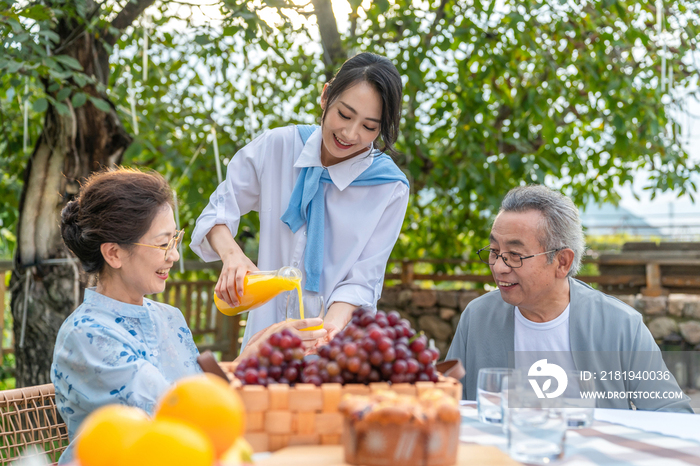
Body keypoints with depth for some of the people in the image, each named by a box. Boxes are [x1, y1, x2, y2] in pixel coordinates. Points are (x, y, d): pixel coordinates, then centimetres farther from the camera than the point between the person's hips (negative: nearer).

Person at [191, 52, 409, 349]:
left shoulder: (390, 188, -7)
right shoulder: (277, 146, -1)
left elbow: (361, 281, -6)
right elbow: (220, 211, 6)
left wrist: (330, 326, -25)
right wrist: (231, 253, -15)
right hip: (267, 329, 2)